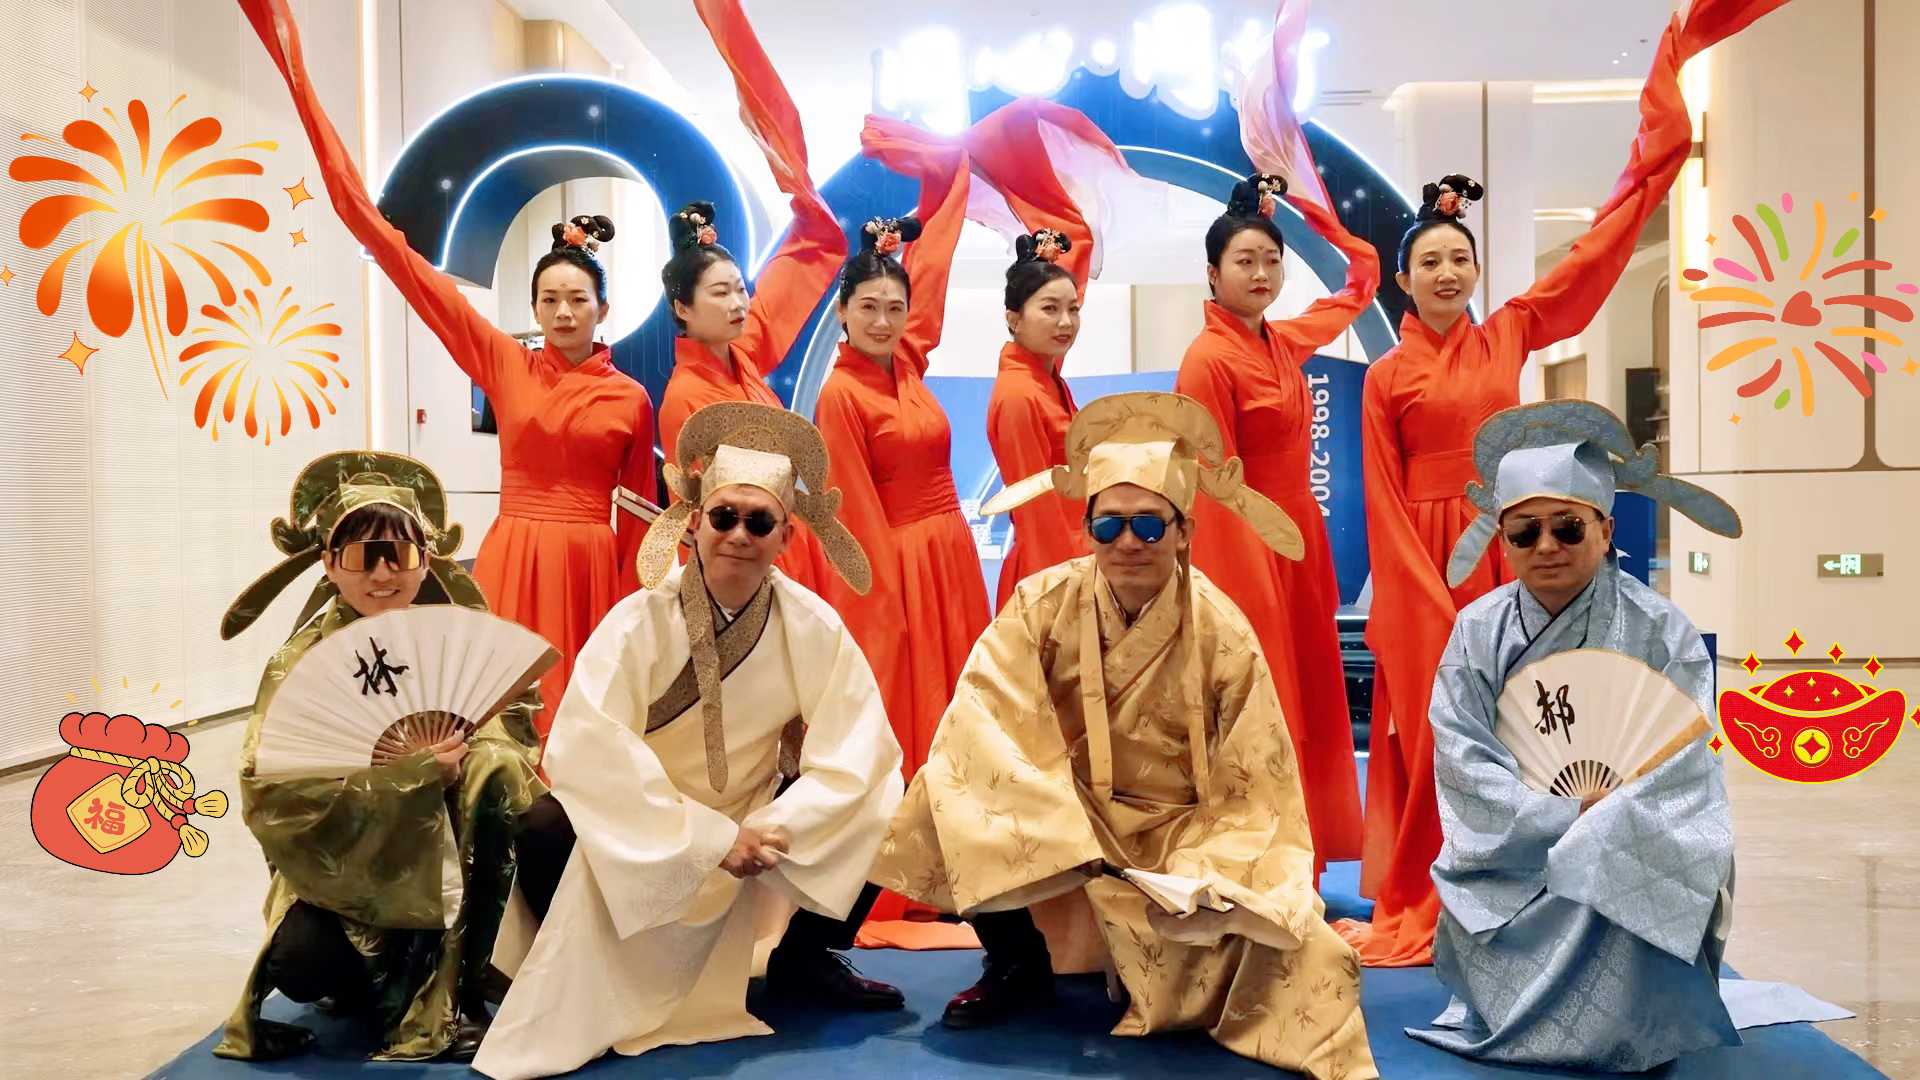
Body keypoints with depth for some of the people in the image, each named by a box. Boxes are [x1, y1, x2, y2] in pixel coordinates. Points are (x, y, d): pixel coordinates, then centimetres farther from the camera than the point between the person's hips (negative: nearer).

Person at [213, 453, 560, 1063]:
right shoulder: (303, 663, -11)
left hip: (444, 852, 2)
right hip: (341, 864, -1)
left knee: (495, 775, -28)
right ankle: (381, 984, 9)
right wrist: (407, 773, -31)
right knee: (300, 961, -31)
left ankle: (457, 994, -14)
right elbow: (269, 794, -21)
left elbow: (509, 718, -10)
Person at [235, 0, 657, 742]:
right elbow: (392, 251, 0)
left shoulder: (631, 399, 3)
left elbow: (638, 525, 9)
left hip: (592, 574, 0)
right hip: (512, 567, 0)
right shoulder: (504, 365, 3)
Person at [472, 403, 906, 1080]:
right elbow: (585, 751, -29)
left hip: (753, 826, 4)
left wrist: (769, 832, -29)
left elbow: (858, 752, -16)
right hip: (640, 837, -3)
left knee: (879, 797, -13)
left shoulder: (813, 627, -11)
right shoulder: (640, 622, -19)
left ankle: (804, 958, 6)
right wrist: (712, 837, -31)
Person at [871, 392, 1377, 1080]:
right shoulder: (1044, 604, -14)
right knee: (953, 798, -25)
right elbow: (983, 728, -24)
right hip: (1054, 822, 2)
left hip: (1179, 835, -2)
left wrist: (1205, 881, -30)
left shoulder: (1223, 635, -15)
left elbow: (1253, 792, -12)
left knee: (1299, 954, -25)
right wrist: (1077, 850, -32)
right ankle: (1017, 962, 0)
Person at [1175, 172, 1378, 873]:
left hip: (1299, 542, 8)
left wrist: (1304, 206, 14)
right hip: (1245, 552, -8)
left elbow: (1363, 278, 23)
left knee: (1308, 706, 14)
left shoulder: (1286, 342, 8)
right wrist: (1240, 592, -17)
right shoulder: (1209, 359, -14)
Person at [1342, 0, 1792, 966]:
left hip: (1502, 557, 4)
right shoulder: (1386, 378, -3)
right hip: (1424, 569, -3)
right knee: (1435, 734, 1)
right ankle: (1416, 912, 11)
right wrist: (1426, 603, -11)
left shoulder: (1509, 337, 6)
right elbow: (1384, 501, -4)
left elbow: (1606, 234, 6)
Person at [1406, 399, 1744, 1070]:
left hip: (1627, 858, -2)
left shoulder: (1660, 631, -8)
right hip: (1512, 857, 3)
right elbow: (1463, 761, -8)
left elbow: (1678, 774, -13)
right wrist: (1569, 815, -20)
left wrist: (1592, 837, -24)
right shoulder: (1478, 630, -1)